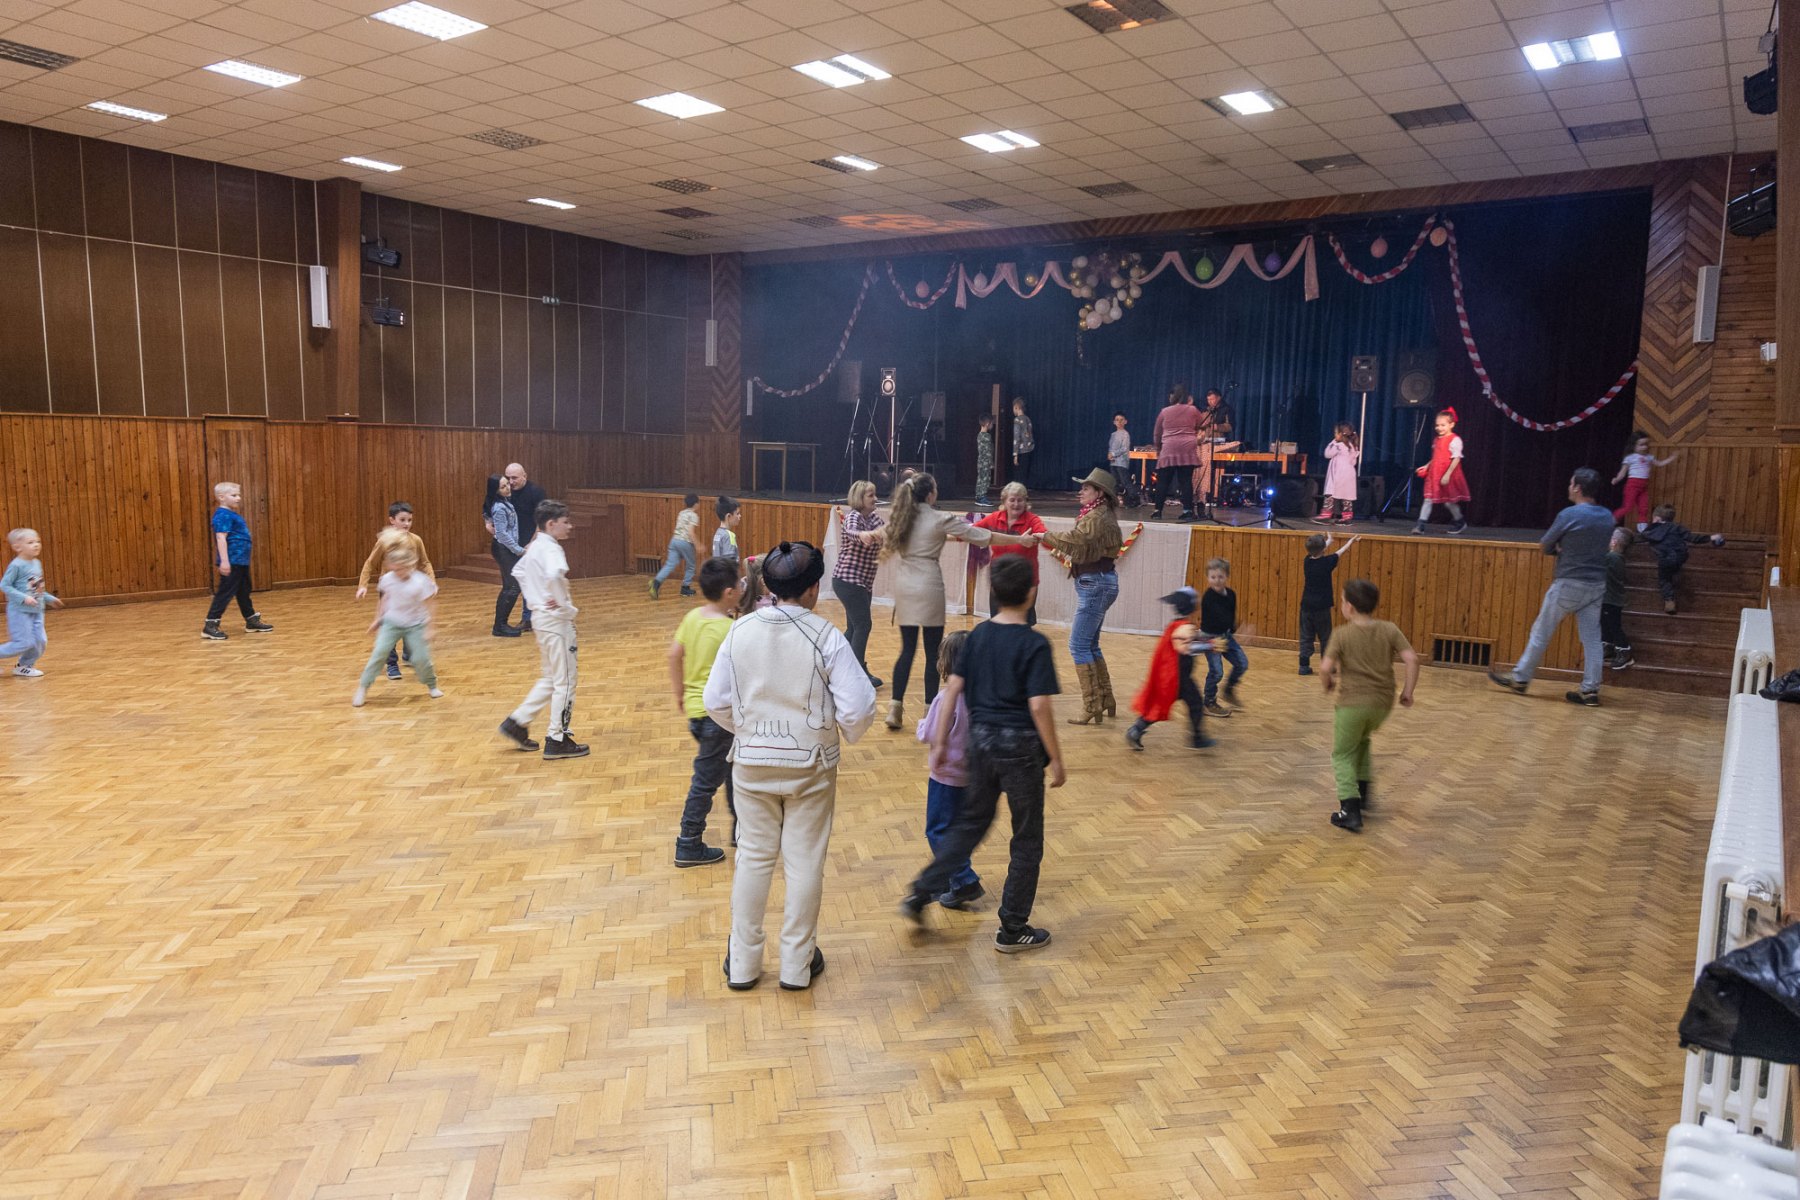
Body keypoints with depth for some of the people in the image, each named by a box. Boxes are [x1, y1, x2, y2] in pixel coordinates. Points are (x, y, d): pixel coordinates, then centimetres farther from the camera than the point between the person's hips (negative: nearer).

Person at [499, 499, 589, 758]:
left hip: (541, 617, 9)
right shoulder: (551, 549, -18)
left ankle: (517, 722, 20)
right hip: (556, 620, -9)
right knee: (565, 681, 1)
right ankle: (557, 740, 7)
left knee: (549, 678, 20)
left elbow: (518, 571, 27)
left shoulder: (535, 547, 10)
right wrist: (566, 606, -25)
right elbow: (553, 575, -39)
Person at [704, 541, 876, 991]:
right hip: (810, 766, -3)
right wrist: (848, 733, 5)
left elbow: (716, 701, -1)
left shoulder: (740, 632, -7)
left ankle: (742, 963, 25)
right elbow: (858, 707, -18)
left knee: (754, 858, 16)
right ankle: (797, 963, 23)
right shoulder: (826, 637, -17)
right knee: (805, 863, 12)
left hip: (752, 764, 3)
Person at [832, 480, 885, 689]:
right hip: (847, 580, -9)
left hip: (863, 582, 9)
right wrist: (862, 535, -59)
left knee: (855, 627, 13)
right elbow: (851, 531, -39)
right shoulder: (853, 516, -16)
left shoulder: (872, 517, 9)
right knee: (863, 625, -9)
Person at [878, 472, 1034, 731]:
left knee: (907, 649, 10)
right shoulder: (941, 520, -7)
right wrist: (1020, 540, 5)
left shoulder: (896, 517, 5)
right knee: (933, 652, 4)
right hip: (928, 588, -5)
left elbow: (886, 548, 18)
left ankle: (895, 708, 5)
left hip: (903, 587, 5)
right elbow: (983, 536, -4)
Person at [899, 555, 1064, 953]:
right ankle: (1013, 930, 18)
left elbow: (954, 687, 4)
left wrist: (941, 738, 12)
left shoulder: (979, 635, 3)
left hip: (981, 741, 6)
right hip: (1020, 746, -6)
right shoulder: (1034, 644, -14)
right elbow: (1039, 705, -19)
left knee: (971, 822, 22)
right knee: (1027, 839, 10)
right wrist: (1055, 757, -11)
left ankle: (920, 894, 16)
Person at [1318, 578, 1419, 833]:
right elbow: (1411, 659, -8)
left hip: (1352, 702, -4)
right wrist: (1407, 692, 2)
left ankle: (1351, 810, -4)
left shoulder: (1343, 634, -8)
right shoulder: (1390, 630, 1)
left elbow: (1325, 667, -16)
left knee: (1343, 755, 8)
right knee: (1361, 740, 32)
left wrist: (1328, 683, 4)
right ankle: (1361, 791, 32)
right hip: (1383, 703, 4)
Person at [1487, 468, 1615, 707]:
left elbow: (1545, 545, -4)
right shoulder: (1608, 517, 7)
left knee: (1541, 632, 5)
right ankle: (1590, 690, 3)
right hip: (1597, 585, 6)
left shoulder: (1569, 515, -13)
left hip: (1569, 584, -6)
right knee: (1592, 638, 5)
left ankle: (1520, 678, 14)